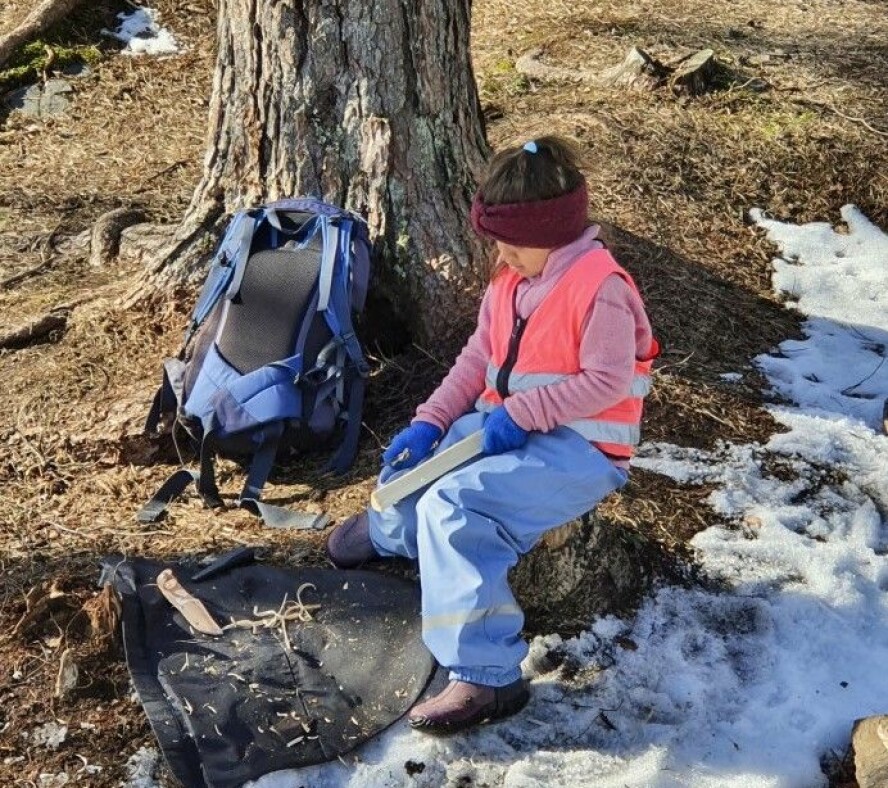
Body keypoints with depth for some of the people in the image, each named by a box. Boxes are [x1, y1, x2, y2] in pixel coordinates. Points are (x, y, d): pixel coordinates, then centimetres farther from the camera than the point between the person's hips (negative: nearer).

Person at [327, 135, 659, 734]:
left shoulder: (600, 287, -19)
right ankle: (393, 530, 49)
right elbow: (478, 359, 9)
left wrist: (520, 413, -23)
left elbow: (607, 381, -22)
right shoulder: (510, 280, 8)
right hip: (508, 426, 9)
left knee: (451, 506, -28)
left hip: (578, 449, -9)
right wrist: (429, 423, -3)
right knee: (413, 464, 9)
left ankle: (487, 677, -23)